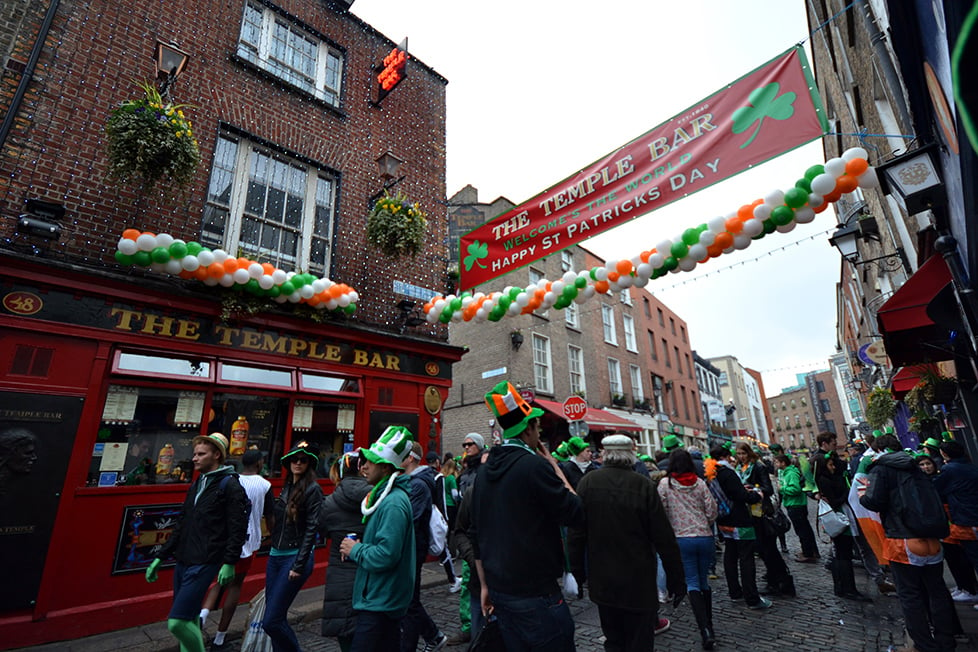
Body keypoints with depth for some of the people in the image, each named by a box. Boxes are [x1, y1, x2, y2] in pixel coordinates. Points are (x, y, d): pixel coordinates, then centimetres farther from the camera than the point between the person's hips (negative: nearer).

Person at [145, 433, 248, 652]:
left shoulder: (230, 485, -12)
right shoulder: (196, 485, 14)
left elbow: (238, 529, -15)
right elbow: (181, 526, 20)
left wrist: (229, 563, -18)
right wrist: (160, 557, 17)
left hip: (204, 565, -8)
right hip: (183, 562, 8)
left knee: (177, 622, -11)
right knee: (189, 621, 15)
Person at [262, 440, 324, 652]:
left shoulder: (312, 489, -12)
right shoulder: (287, 487, 10)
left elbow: (312, 529, -15)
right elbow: (278, 523, 16)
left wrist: (298, 566, -15)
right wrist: (272, 551, 14)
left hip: (295, 557, -7)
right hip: (275, 557, 7)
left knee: (271, 622, -4)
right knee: (277, 619, 12)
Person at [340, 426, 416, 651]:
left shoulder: (393, 503, -23)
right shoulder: (384, 496, 10)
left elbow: (386, 556, -28)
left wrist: (355, 550, -13)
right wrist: (358, 547, 2)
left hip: (380, 604, -10)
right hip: (383, 599, 10)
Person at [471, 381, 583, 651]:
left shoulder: (485, 472, 5)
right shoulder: (535, 464, -18)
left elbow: (476, 534, 10)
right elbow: (575, 515, -13)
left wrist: (486, 585, 18)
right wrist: (554, 466, -4)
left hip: (500, 589, 8)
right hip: (535, 592, -7)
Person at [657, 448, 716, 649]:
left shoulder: (665, 484, -7)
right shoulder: (699, 483, -2)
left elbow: (662, 512, -5)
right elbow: (712, 512, 0)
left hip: (681, 538, -3)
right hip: (705, 537, 3)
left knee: (692, 583, 3)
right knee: (704, 580, 18)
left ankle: (706, 630, -8)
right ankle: (709, 624, 27)